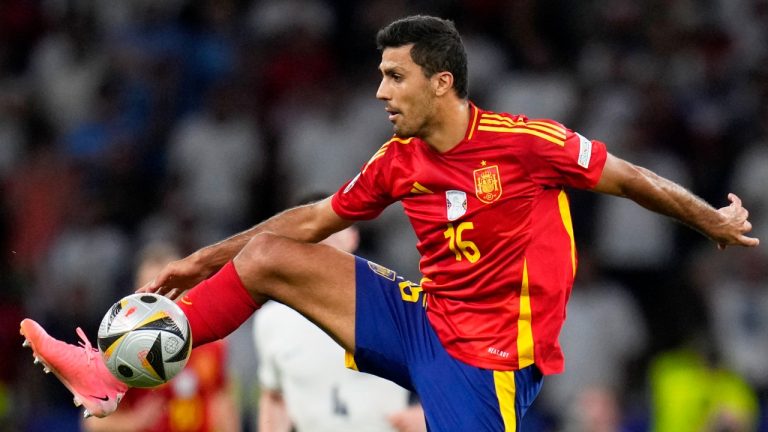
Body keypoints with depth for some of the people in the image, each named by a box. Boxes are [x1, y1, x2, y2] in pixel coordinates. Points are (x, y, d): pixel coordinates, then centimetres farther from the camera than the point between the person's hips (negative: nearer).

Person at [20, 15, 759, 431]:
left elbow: (630, 179, -5)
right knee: (267, 259, 0)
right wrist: (206, 260, 14)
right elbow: (313, 220, 14)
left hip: (486, 353, -7)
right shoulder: (399, 162, 3)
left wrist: (715, 222, 4)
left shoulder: (526, 142, -16)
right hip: (421, 319, 7)